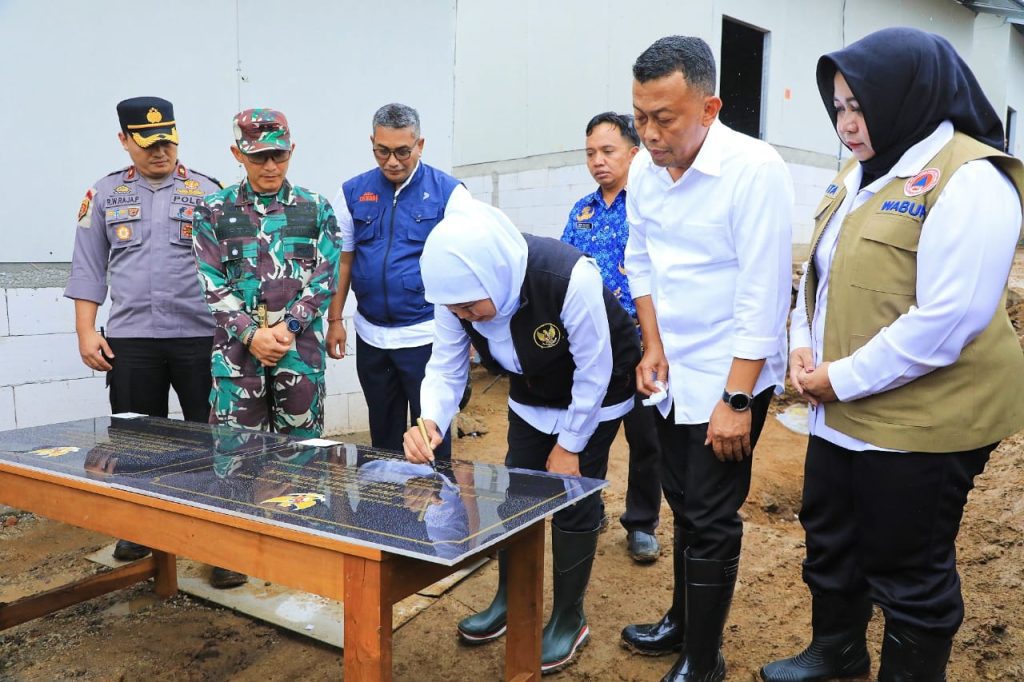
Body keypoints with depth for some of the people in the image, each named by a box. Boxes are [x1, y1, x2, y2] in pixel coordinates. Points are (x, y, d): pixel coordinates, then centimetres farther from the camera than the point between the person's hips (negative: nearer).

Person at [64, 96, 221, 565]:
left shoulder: (207, 192, 3)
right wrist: (86, 332, 2)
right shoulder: (105, 195, 9)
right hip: (130, 338, 2)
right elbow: (89, 269, 10)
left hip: (200, 336, -2)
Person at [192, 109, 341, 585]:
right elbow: (213, 285, -1)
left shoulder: (316, 209, 4)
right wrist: (252, 334, -12)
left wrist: (287, 327, -11)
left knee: (301, 442, 8)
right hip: (238, 347, 0)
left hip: (300, 348, 0)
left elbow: (325, 279, -1)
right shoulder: (213, 210, 4)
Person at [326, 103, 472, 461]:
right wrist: (334, 320, 5)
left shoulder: (448, 192, -5)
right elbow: (342, 260, 10)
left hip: (426, 335, -4)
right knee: (383, 432, 17)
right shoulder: (353, 192, 5)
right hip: (371, 336, 4)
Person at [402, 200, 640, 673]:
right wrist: (431, 423, -34)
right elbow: (446, 368, -14)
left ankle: (569, 619, 19)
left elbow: (593, 373, -27)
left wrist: (569, 446, -17)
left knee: (574, 503, -2)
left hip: (594, 395, -5)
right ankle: (509, 600, 31)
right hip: (532, 394, 5)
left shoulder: (570, 280, -40)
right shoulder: (459, 291, -24)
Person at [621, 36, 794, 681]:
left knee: (711, 522, 3)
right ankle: (683, 621, 40)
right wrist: (653, 343, 2)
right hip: (672, 374, 6)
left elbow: (763, 295, -21)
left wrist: (736, 400, -20)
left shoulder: (755, 170, -20)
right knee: (686, 507, 20)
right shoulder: (645, 170, -1)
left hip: (729, 378, -6)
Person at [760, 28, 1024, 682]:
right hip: (841, 411, 9)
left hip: (922, 419, -9)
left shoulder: (970, 179, -18)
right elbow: (820, 269, 16)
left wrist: (843, 379, -18)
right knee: (829, 537, 22)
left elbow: (947, 320, -24)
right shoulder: (859, 173, 10)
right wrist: (804, 347, -1)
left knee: (906, 565, 9)